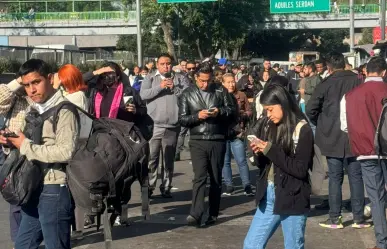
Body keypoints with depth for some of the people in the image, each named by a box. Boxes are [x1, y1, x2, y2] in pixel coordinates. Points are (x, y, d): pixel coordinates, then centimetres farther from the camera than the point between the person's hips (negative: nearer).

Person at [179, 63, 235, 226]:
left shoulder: (221, 91, 5)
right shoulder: (187, 94, 5)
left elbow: (232, 112, 6)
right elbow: (182, 119, 1)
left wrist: (220, 112, -14)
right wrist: (197, 116, -16)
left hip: (218, 141, 1)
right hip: (198, 141, -1)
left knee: (216, 178, 9)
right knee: (200, 177, -13)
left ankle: (213, 214, 19)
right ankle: (195, 214, -16)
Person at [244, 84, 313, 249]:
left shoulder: (302, 130, -10)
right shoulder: (271, 127, 9)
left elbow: (300, 169, -16)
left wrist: (271, 150, -18)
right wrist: (259, 153, -7)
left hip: (292, 199, -6)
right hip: (268, 197, 6)